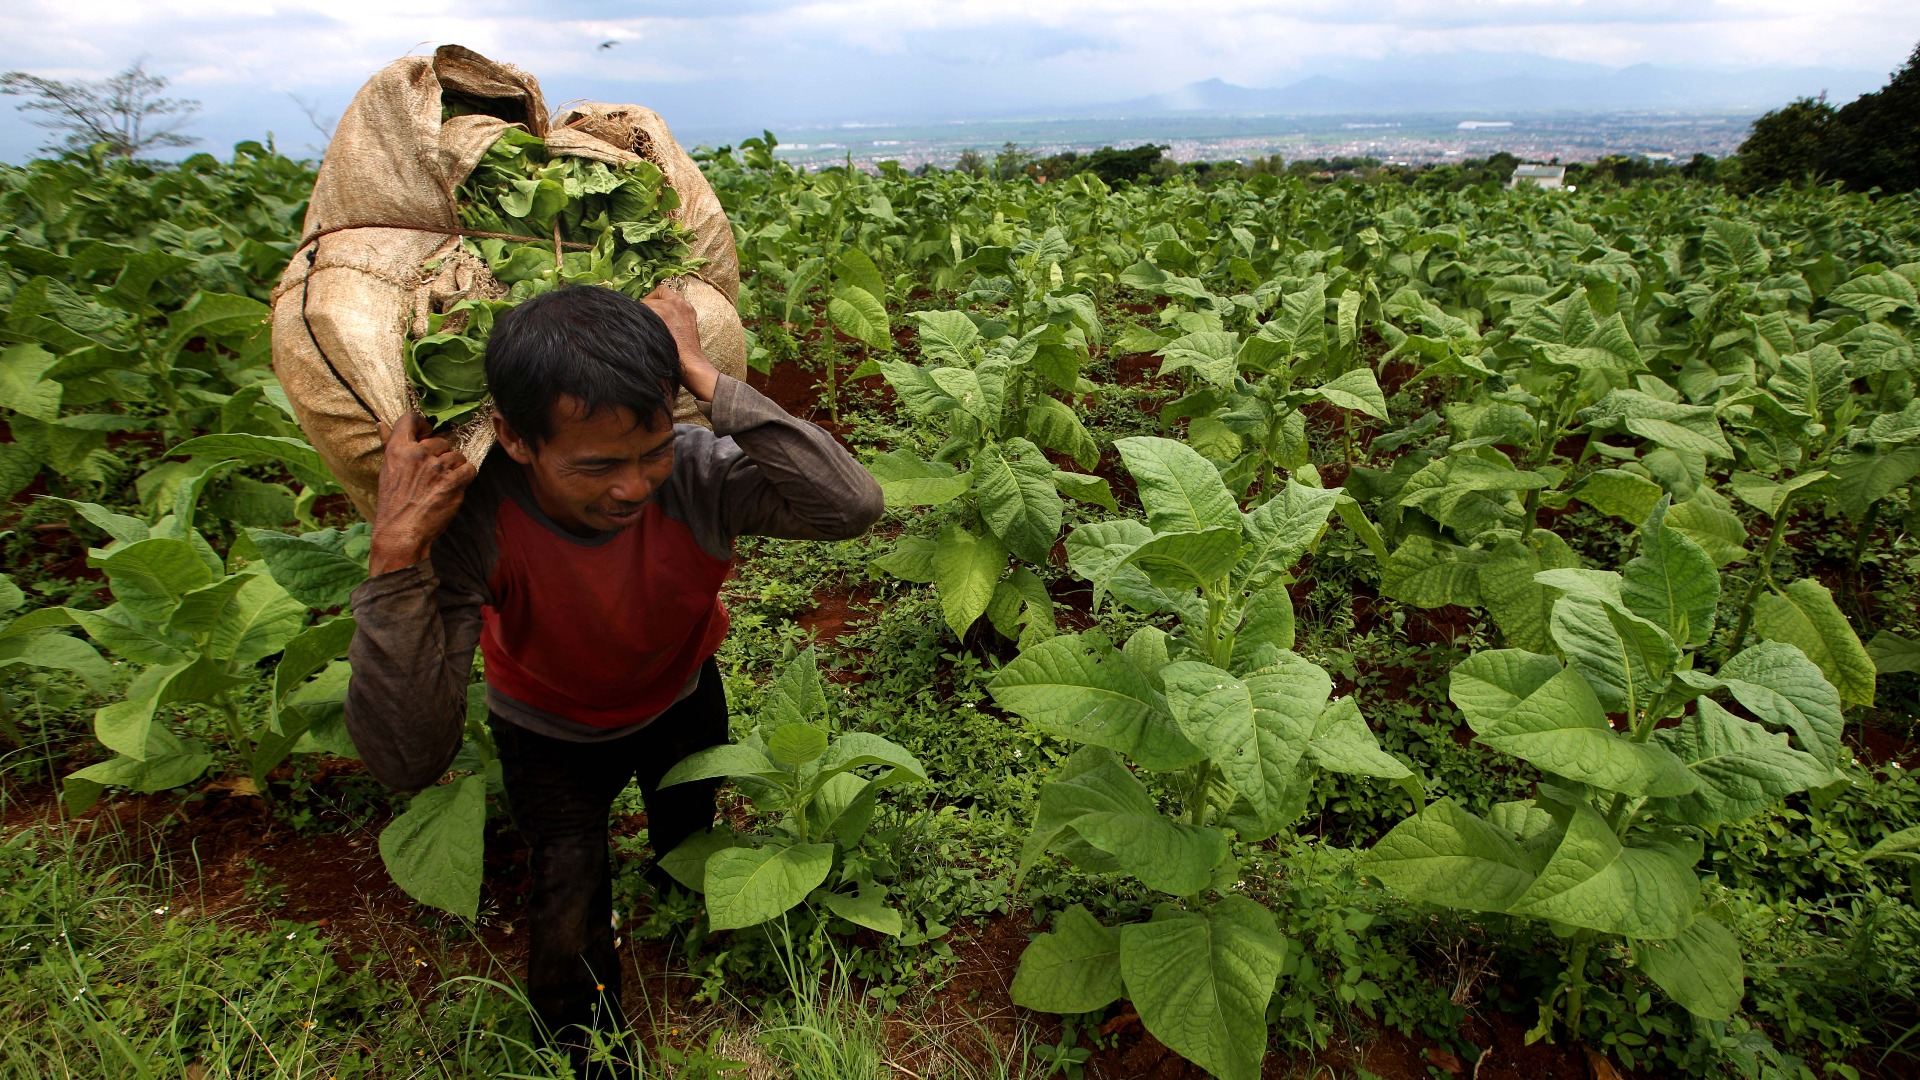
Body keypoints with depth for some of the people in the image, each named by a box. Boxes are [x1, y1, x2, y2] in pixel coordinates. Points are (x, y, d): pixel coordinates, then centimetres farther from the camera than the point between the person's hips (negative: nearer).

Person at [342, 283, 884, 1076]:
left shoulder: (697, 474, -38)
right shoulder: (470, 519, -40)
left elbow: (853, 505, -50)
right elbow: (407, 759, -43)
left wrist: (705, 380, -51)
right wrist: (396, 551, -52)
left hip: (682, 701, 2)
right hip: (552, 734, -2)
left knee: (690, 845, 26)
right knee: (571, 934, 0)